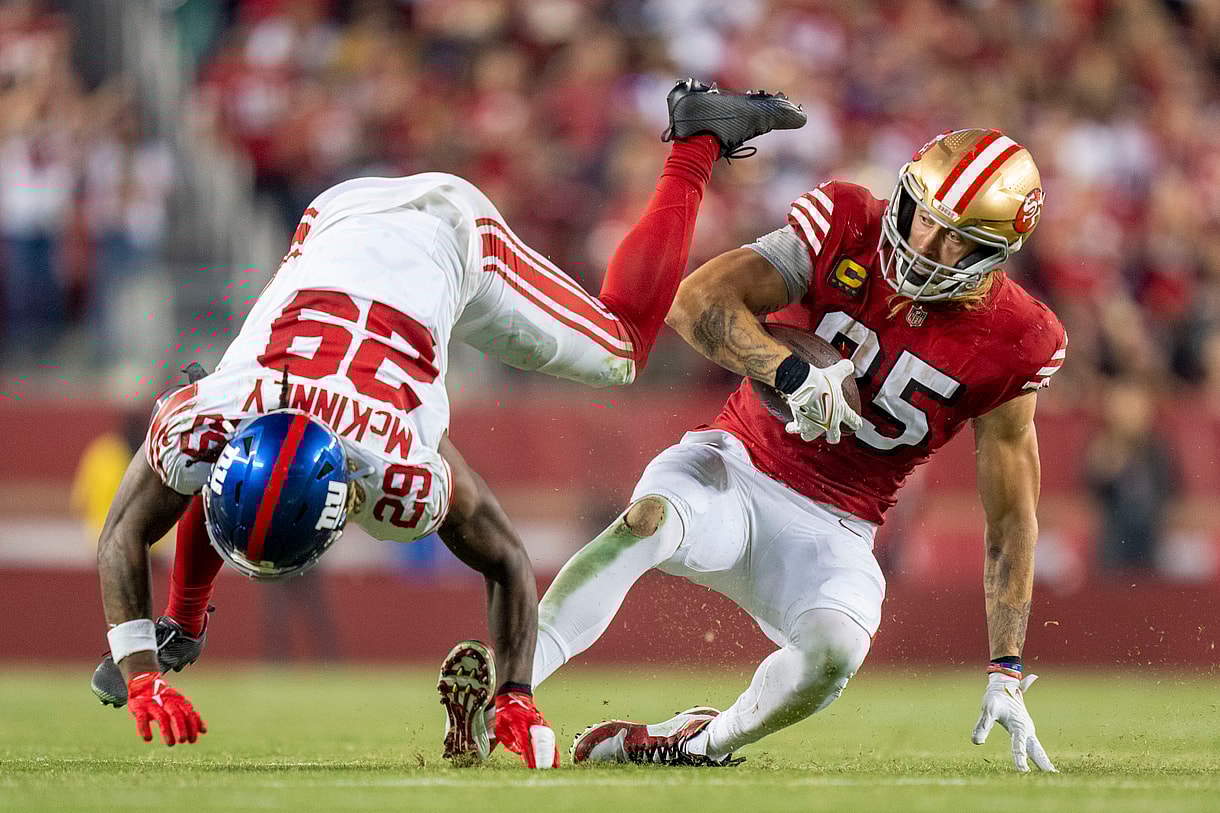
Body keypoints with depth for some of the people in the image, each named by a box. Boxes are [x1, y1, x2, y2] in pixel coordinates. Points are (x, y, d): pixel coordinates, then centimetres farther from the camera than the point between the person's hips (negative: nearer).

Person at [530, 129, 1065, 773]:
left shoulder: (1010, 344, -9)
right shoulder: (844, 229, -10)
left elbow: (1011, 517, -4)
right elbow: (696, 301, -20)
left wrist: (1006, 674, -8)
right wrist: (795, 374, -35)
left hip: (831, 531, 0)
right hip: (734, 470, 0)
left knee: (836, 651, -31)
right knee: (650, 519, -34)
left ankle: (699, 744, -4)